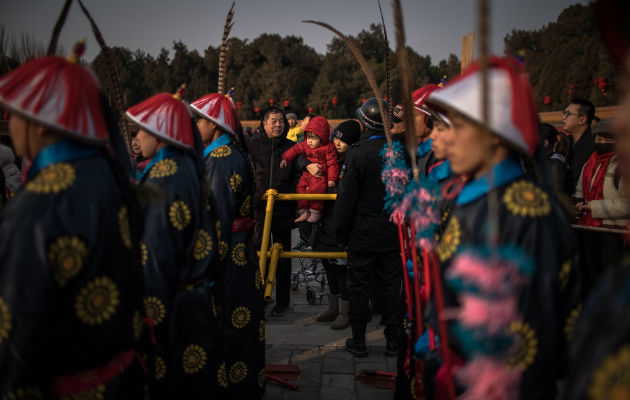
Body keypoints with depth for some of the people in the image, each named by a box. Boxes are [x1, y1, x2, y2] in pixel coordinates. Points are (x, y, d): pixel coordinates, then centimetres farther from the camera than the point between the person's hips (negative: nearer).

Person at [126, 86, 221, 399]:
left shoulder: (164, 178, -20)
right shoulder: (187, 168, 7)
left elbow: (157, 254, -21)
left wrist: (149, 314, -17)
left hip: (171, 304, -9)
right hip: (197, 299, 9)